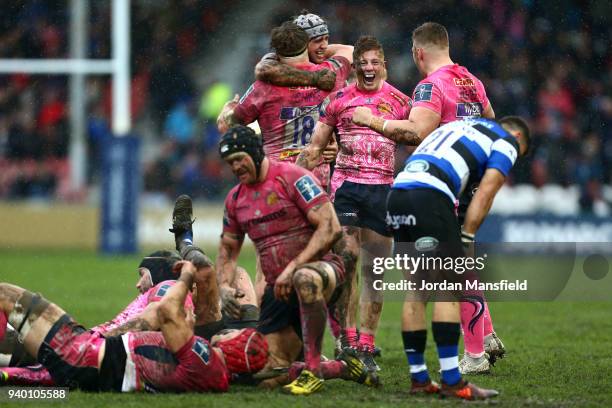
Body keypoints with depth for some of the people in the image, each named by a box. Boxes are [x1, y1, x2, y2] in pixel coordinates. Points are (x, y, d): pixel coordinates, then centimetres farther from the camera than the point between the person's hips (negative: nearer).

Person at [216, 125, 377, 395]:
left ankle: (313, 370, -35)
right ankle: (343, 368, 20)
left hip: (318, 266, -7)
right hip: (278, 289, 7)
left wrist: (292, 268, -22)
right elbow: (227, 249, 24)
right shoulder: (236, 198, 12)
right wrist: (224, 286, 4)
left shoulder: (291, 178, -10)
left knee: (305, 278, -45)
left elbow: (330, 228, -18)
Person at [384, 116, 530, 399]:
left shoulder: (461, 126, 34)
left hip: (396, 195, 7)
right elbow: (483, 196, 2)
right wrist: (466, 238, 1)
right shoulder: (507, 142, 13)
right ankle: (451, 381, -5)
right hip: (429, 198, -7)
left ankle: (418, 378, 15)